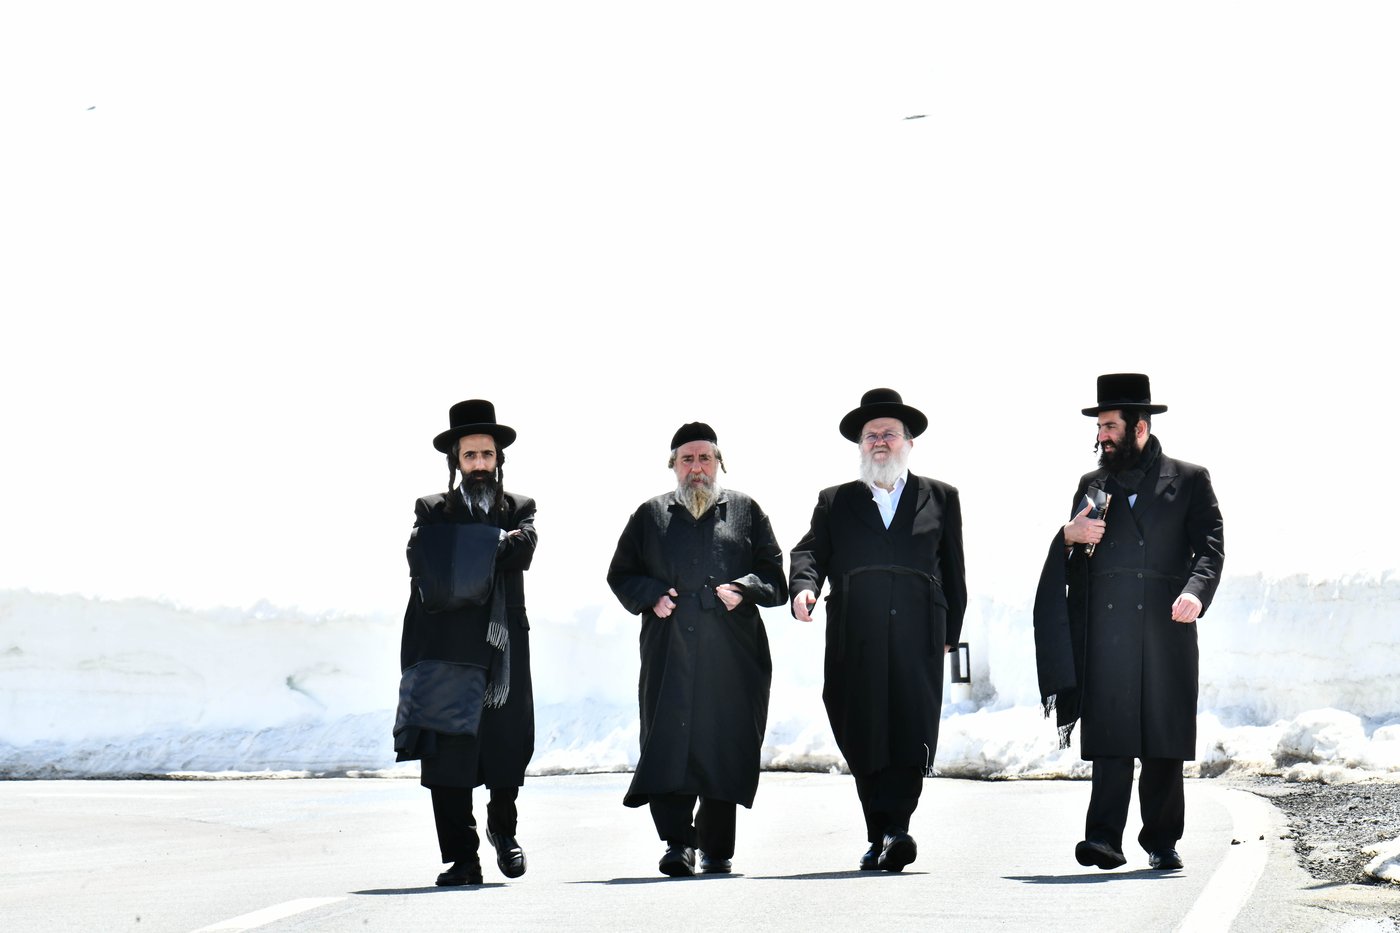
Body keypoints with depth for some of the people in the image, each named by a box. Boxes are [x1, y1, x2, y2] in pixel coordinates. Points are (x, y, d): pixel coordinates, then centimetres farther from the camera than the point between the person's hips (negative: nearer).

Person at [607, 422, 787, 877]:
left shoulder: (745, 510, 15)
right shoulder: (651, 515, 16)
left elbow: (774, 573, 12)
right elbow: (620, 573, 18)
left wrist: (744, 589, -7)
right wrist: (651, 596, -2)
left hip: (732, 652, 0)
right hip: (669, 650, 0)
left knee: (725, 744, 1)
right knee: (669, 739, -14)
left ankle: (716, 847, 11)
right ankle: (678, 842, -17)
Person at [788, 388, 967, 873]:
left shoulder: (940, 498, 17)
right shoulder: (835, 502, 20)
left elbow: (953, 572, 15)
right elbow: (810, 552, 8)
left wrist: (949, 633, 9)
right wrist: (804, 586, -14)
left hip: (917, 637, -1)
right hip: (856, 641, 1)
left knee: (911, 738, -14)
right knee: (863, 742, 0)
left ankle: (893, 829, -20)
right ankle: (884, 837, 6)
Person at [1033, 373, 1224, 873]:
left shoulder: (1189, 480, 11)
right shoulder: (1092, 485, 20)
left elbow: (1210, 544, 0)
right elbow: (1062, 568, 21)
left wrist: (1195, 591, -19)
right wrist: (1070, 536, -3)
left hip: (1165, 629, -1)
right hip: (1105, 633, 2)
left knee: (1165, 740, 2)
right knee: (1109, 738, -7)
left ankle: (1162, 841, 11)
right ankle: (1104, 839, -11)